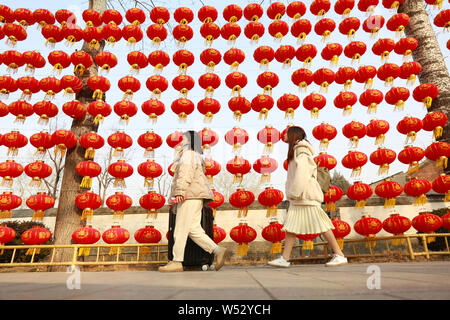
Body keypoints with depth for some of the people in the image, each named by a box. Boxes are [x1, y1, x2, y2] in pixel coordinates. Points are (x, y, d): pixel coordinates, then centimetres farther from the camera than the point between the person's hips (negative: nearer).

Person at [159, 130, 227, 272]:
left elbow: (185, 174, -17)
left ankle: (177, 262, -3)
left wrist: (180, 191, -26)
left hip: (190, 196, -10)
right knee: (194, 230, 4)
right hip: (193, 197, 10)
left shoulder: (188, 154, -1)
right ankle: (217, 251, 0)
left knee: (181, 228, -7)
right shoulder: (195, 156, 29)